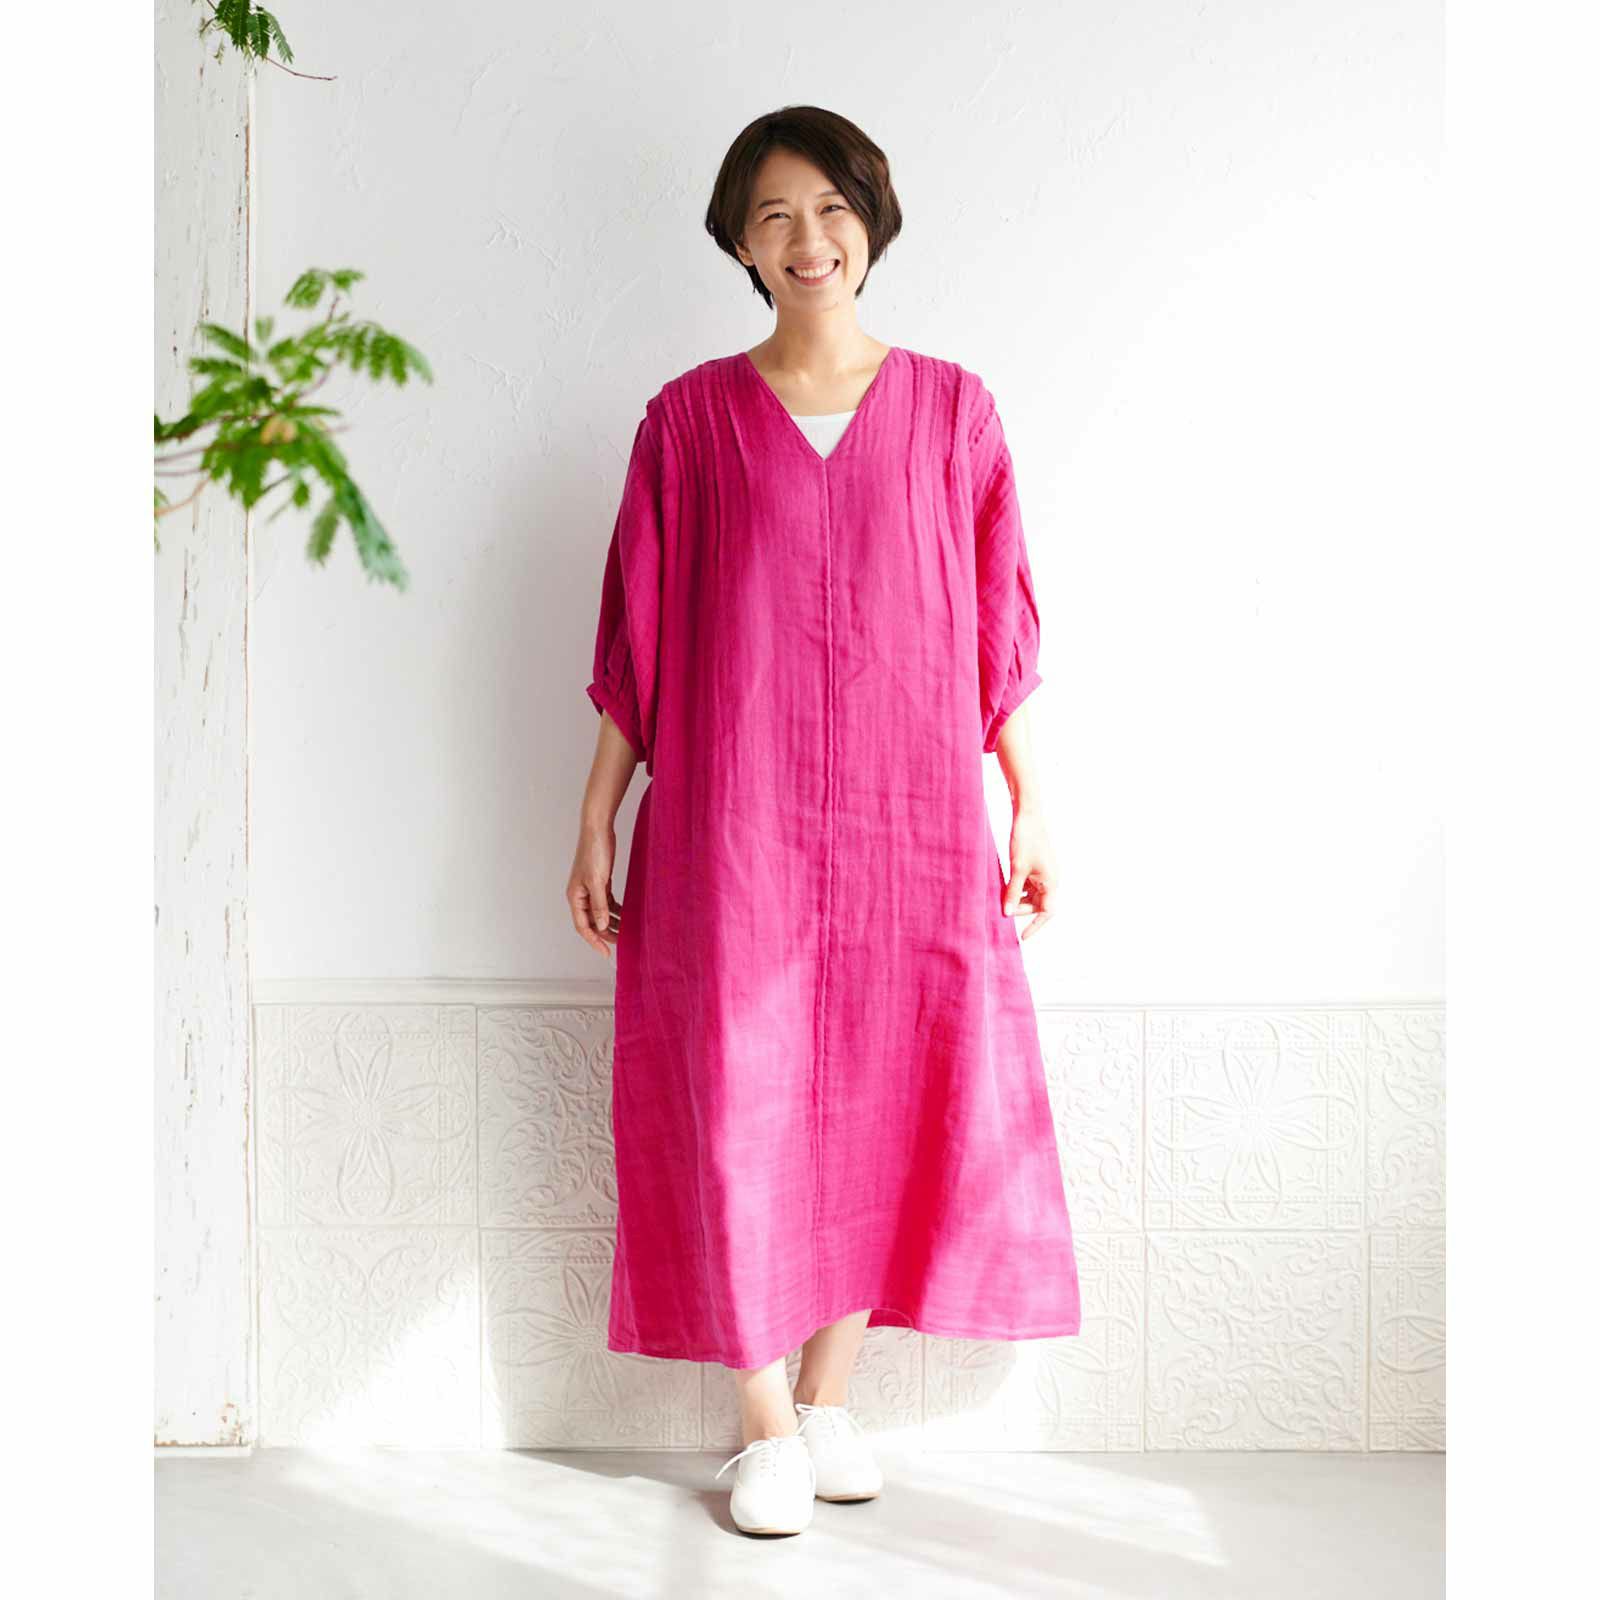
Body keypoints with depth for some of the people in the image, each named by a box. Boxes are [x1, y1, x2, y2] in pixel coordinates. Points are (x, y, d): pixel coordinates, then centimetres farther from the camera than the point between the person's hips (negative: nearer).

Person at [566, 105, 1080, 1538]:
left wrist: (1029, 809, 6)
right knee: (741, 1109, 2)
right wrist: (597, 820, 3)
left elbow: (997, 630, 8)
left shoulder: (951, 410, 6)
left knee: (886, 1101, 7)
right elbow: (638, 638, 5)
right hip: (735, 825, -1)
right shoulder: (691, 419, 3)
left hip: (910, 821, 2)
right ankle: (765, 1422, 20)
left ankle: (831, 1395, 27)